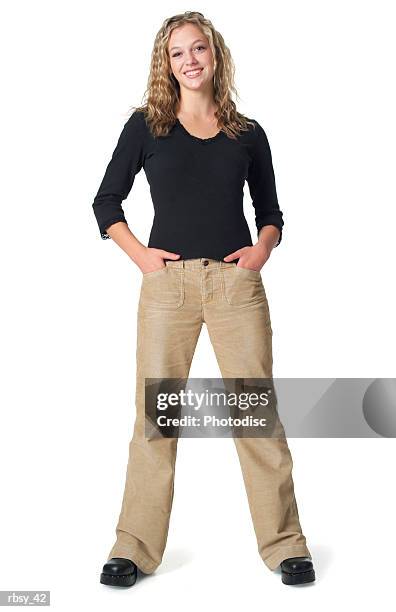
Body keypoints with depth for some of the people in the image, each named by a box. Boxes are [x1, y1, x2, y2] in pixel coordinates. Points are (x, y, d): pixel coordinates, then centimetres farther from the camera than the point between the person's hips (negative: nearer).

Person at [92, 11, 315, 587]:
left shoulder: (248, 134, 11)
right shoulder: (147, 125, 8)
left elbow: (270, 211, 18)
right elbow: (107, 201, 12)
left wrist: (263, 247, -2)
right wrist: (138, 253, -2)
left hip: (236, 282, 1)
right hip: (167, 282, 0)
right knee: (155, 414, 3)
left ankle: (285, 544, 15)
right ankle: (135, 547, 15)